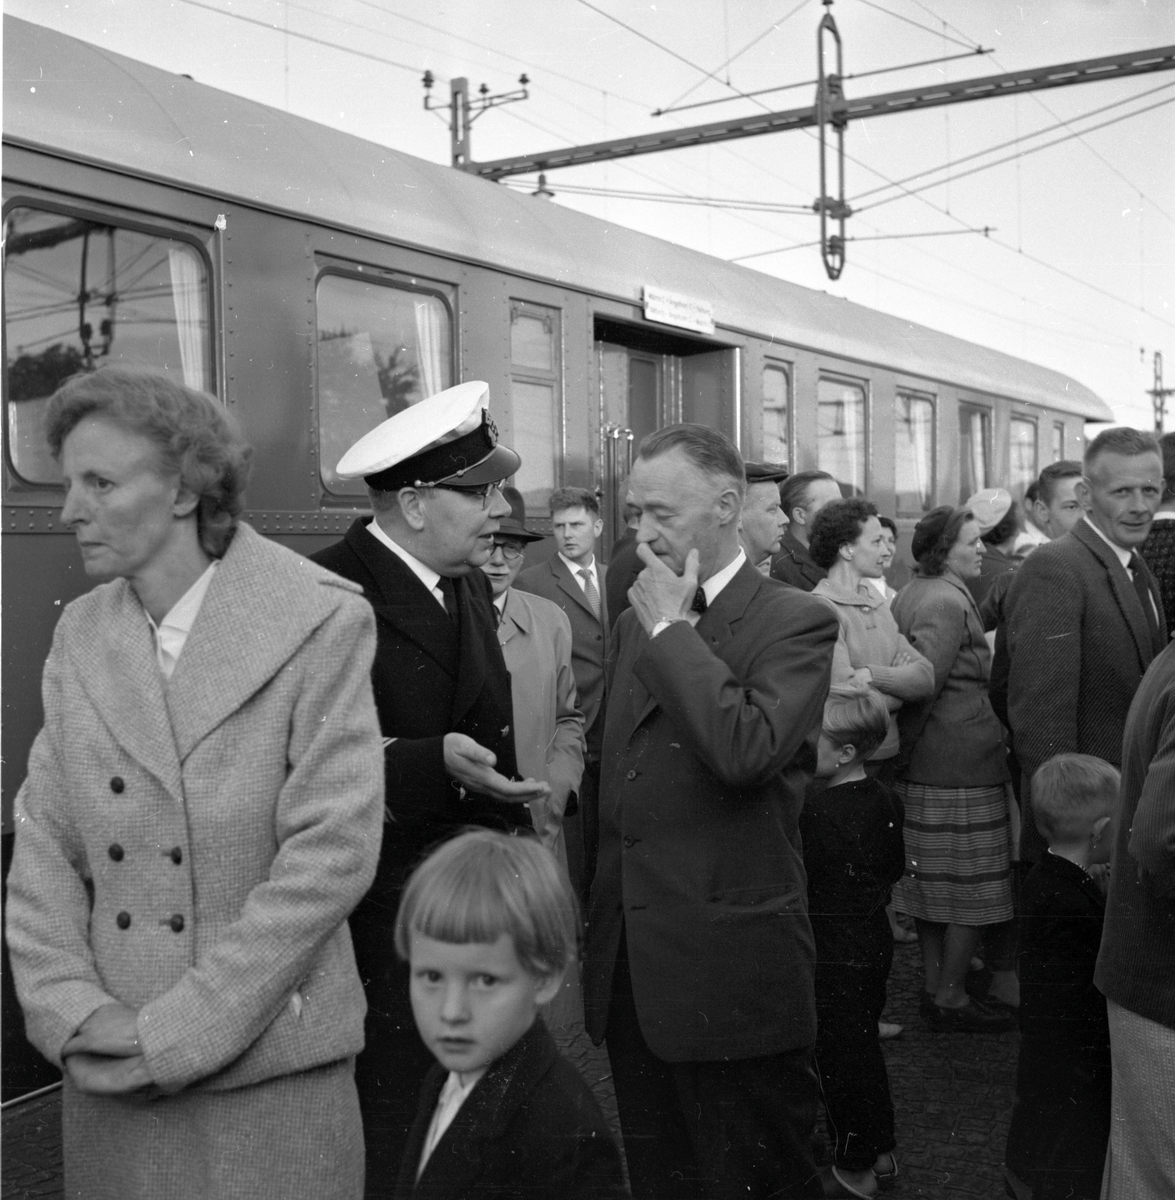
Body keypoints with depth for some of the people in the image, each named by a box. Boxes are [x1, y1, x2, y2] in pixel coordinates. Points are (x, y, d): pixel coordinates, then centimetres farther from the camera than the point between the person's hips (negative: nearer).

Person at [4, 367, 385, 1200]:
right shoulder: (81, 634, 4)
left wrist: (181, 1030, -14)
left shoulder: (319, 623, -11)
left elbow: (332, 852, -15)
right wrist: (70, 1007, -8)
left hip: (269, 1064, -4)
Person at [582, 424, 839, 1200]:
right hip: (632, 968, 7)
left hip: (732, 976, -6)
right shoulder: (640, 621, 12)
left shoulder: (795, 621, -10)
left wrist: (673, 629, -17)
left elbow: (746, 751, -28)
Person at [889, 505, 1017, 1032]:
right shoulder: (948, 603, -16)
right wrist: (907, 745, -12)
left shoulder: (908, 594, 12)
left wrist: (902, 749, 16)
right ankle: (951, 998, 11)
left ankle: (934, 985, 27)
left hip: (922, 766, 9)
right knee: (972, 888, 2)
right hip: (962, 766, -9)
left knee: (934, 884, 17)